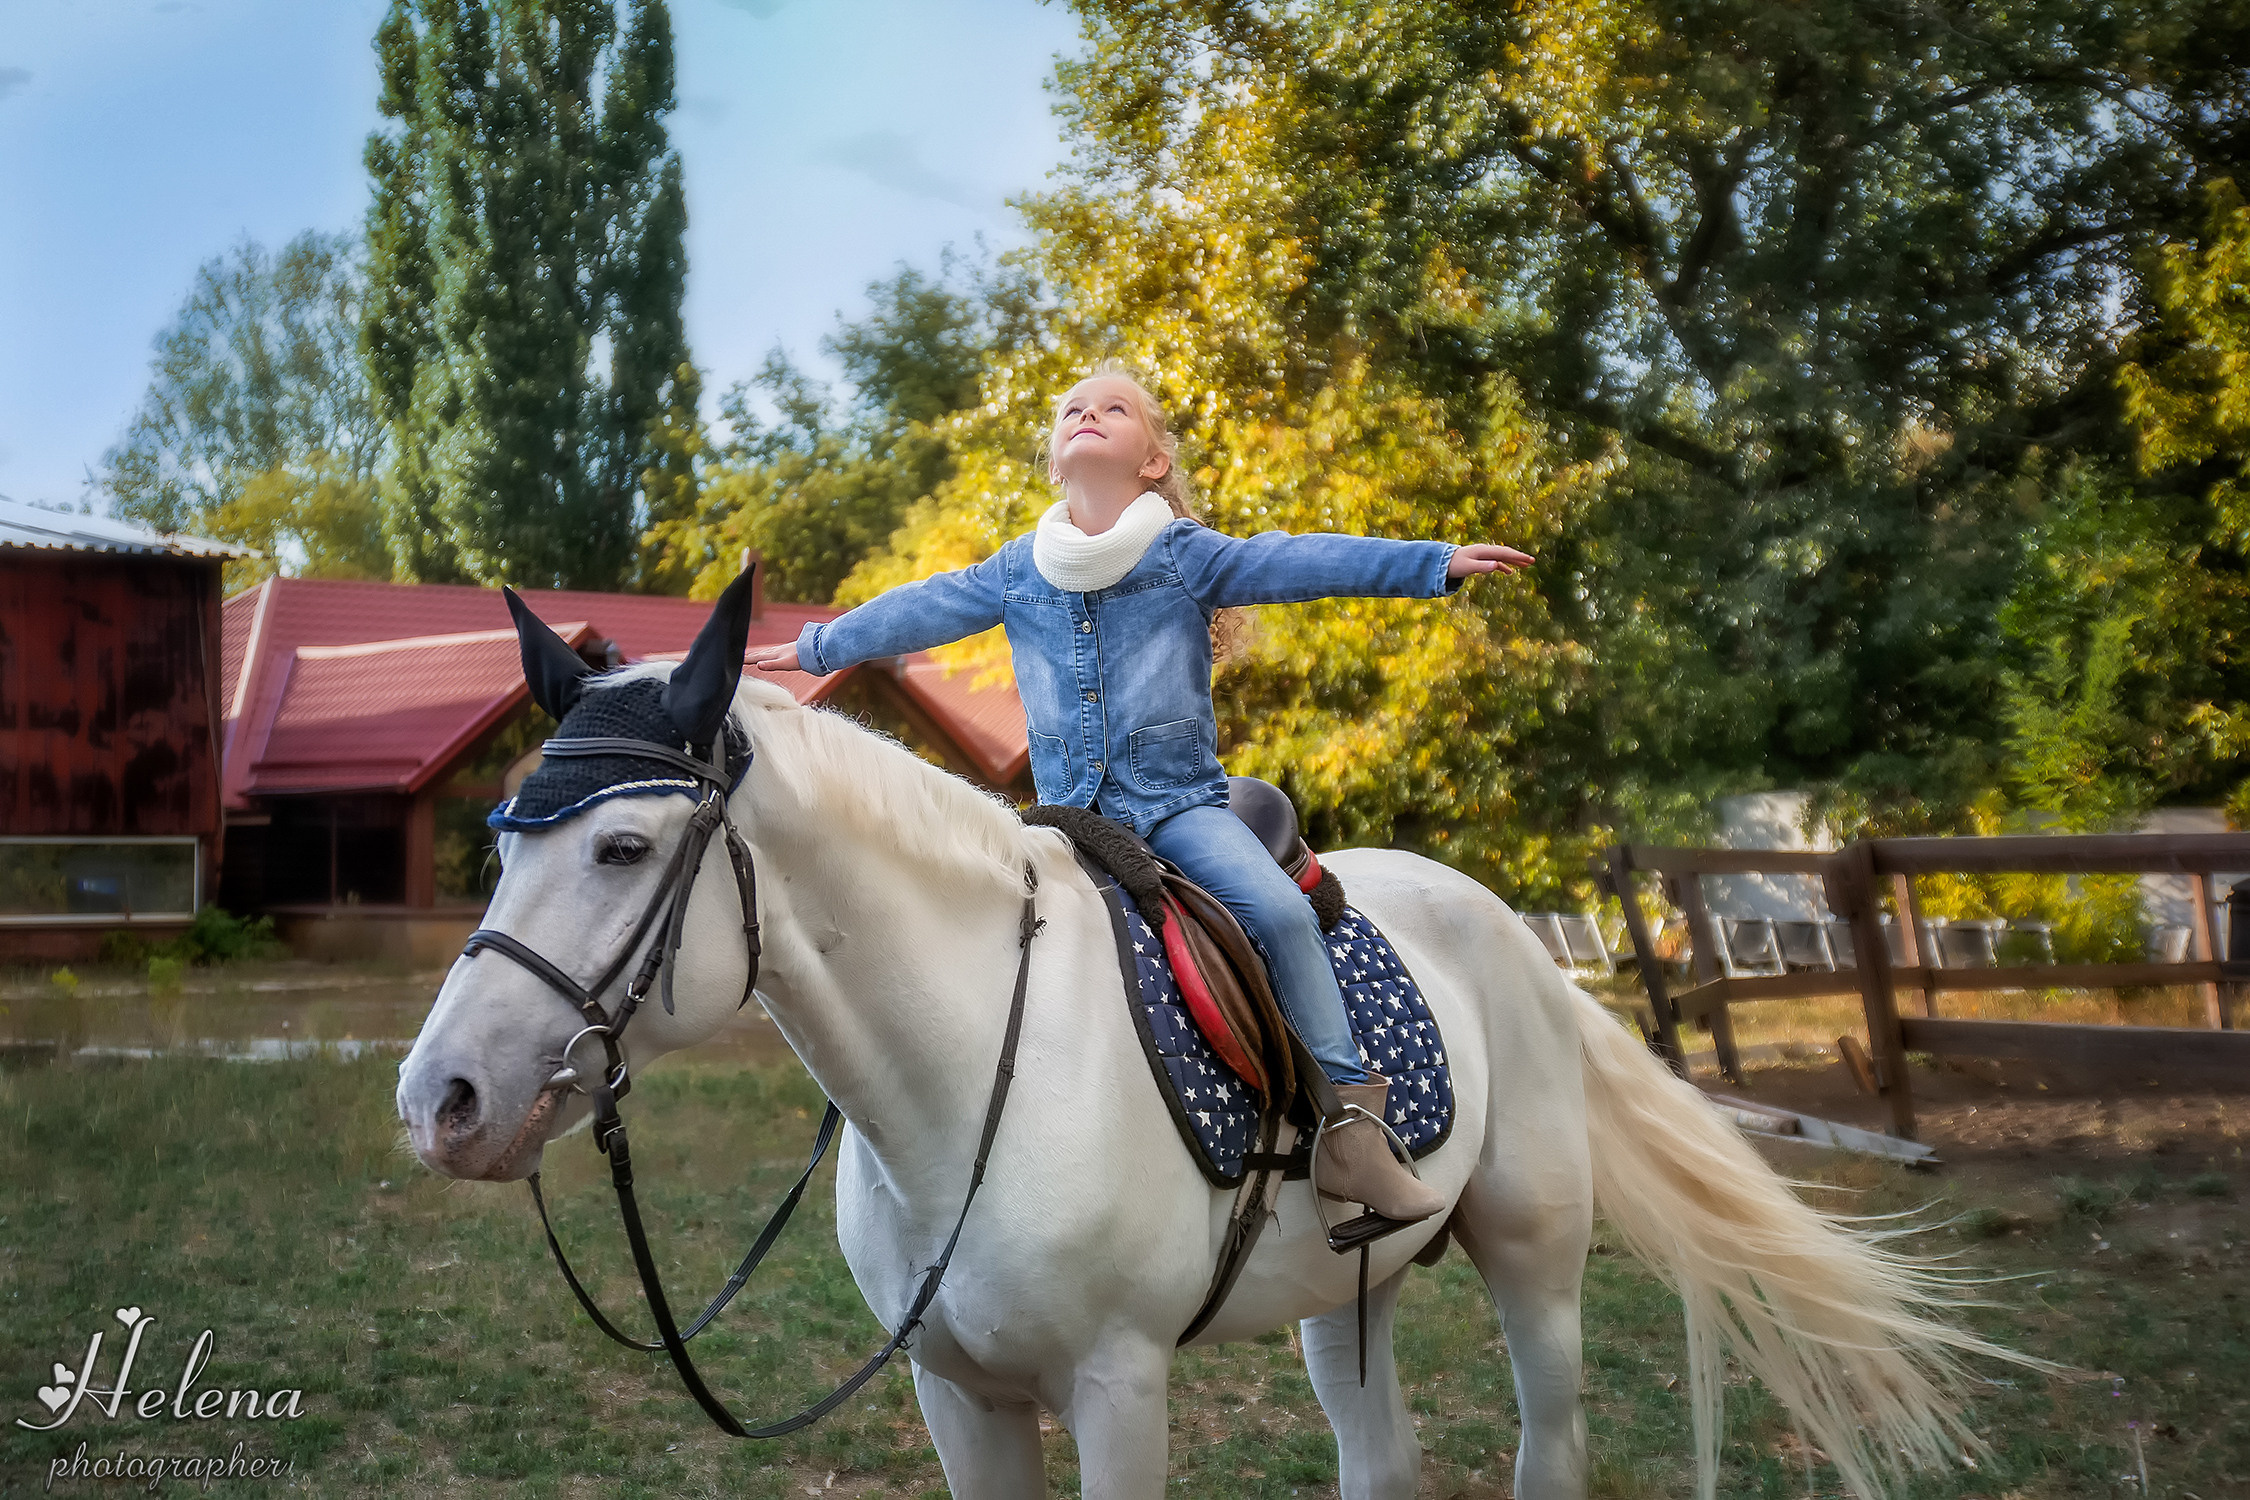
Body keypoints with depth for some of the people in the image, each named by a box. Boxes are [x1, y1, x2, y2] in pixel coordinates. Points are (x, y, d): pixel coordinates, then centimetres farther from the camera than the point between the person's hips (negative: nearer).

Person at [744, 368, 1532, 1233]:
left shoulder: (1186, 553, -1)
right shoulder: (1016, 571, 9)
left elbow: (1298, 565, -7)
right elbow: (922, 611, 20)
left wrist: (1435, 564, -15)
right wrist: (815, 648, 26)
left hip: (1180, 801, -3)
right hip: (1073, 815, 3)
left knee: (1279, 909, -23)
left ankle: (1349, 1116, -18)